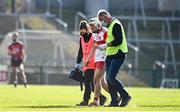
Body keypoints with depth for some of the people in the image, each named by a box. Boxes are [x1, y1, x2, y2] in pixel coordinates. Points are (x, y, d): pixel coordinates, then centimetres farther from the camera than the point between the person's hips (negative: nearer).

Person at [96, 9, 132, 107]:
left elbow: (119, 40, -22)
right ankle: (115, 101, 9)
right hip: (110, 55, 10)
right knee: (108, 79, 6)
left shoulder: (116, 25, -13)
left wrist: (106, 45, -21)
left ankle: (125, 96, -5)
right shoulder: (109, 25, 18)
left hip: (118, 55, -10)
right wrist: (105, 47, 13)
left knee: (111, 78, -16)